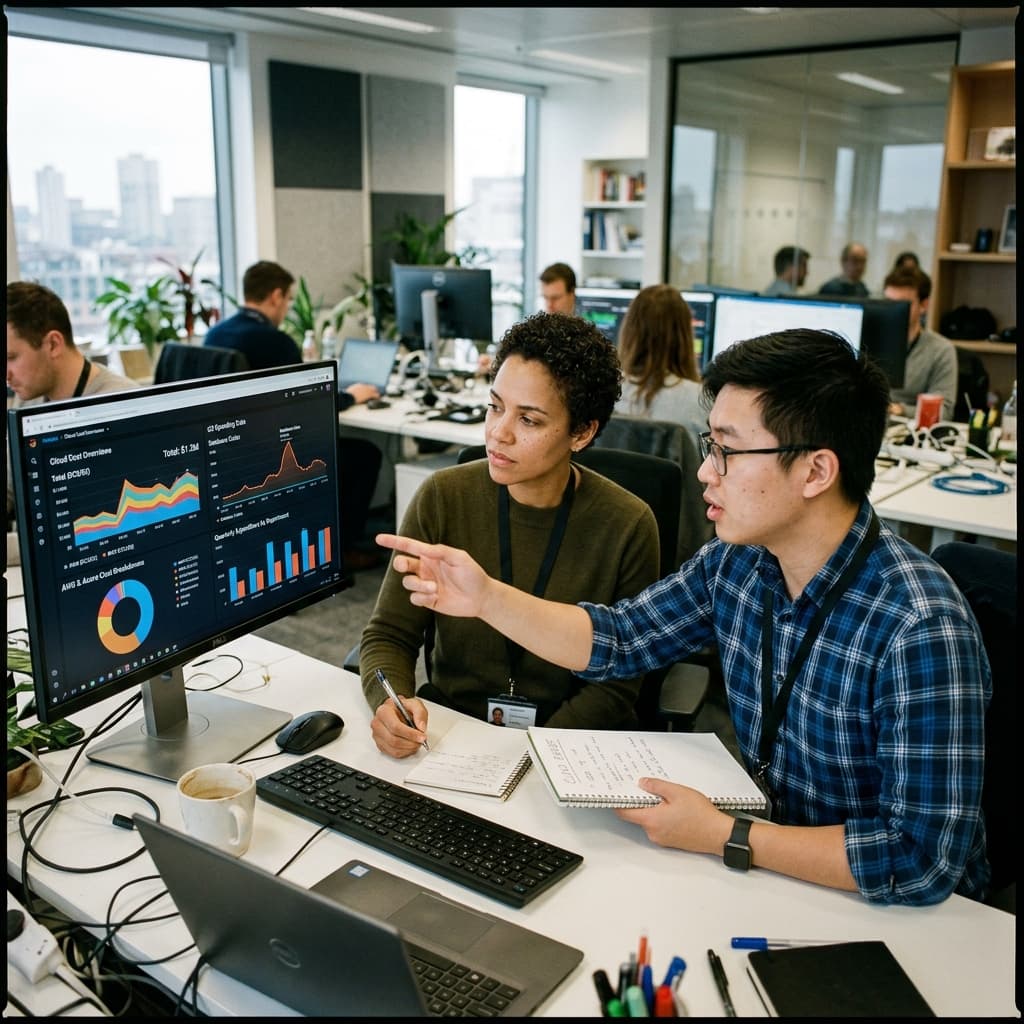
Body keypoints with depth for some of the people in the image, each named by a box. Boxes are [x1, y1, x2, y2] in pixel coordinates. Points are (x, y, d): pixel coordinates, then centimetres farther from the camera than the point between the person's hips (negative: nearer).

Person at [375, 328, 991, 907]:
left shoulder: (919, 630, -29)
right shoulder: (738, 560, -7)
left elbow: (924, 858, -28)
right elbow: (617, 638, 4)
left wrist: (723, 839, -26)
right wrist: (487, 598, -10)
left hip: (886, 909, -5)